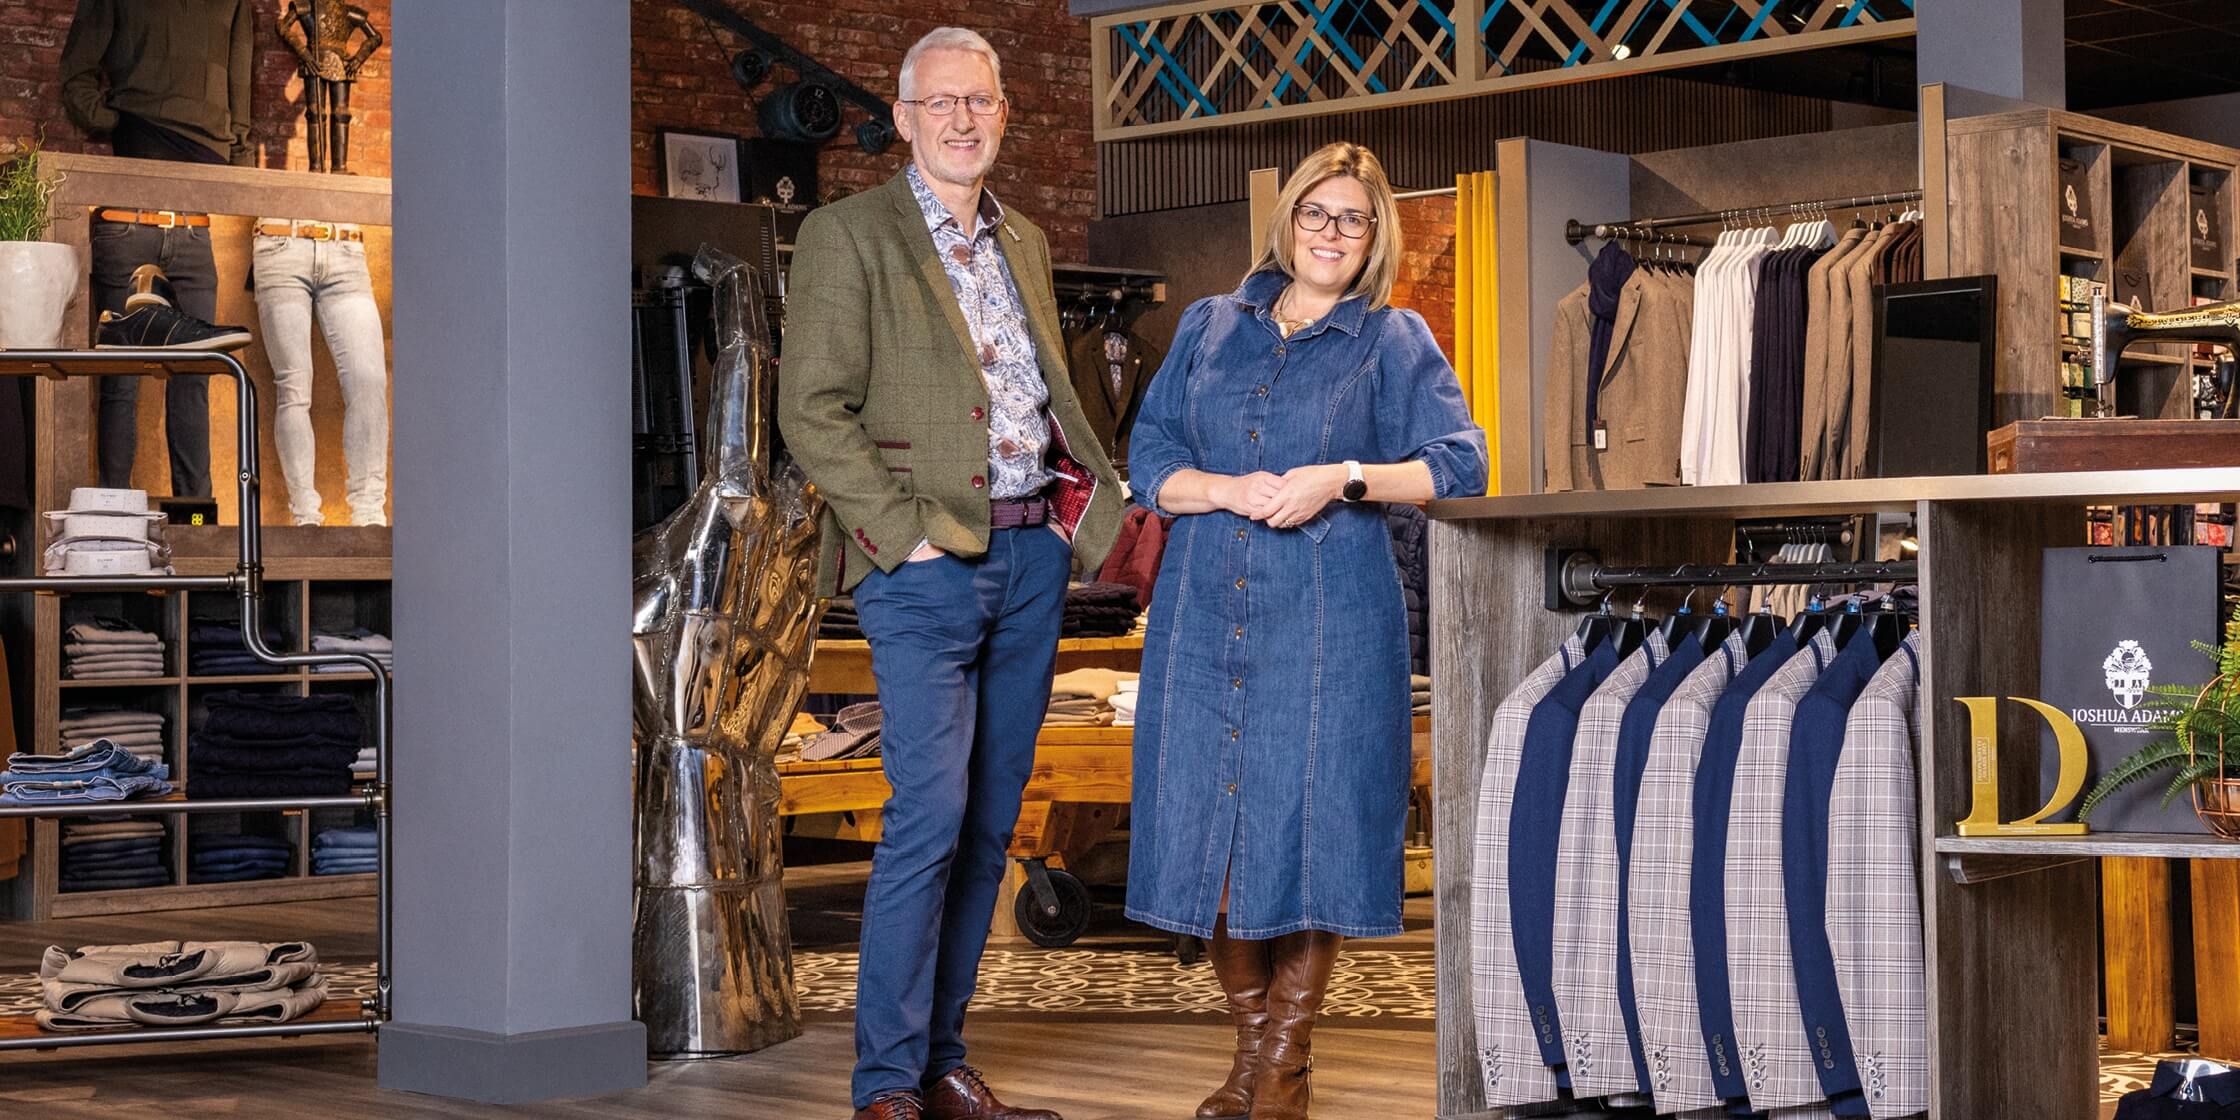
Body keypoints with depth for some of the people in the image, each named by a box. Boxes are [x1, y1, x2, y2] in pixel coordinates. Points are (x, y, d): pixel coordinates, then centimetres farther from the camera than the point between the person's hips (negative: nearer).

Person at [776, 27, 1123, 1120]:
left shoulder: (1025, 244, 18)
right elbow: (812, 409, -8)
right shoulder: (848, 234, -2)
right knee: (928, 817, -13)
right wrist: (902, 530, -14)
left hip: (1033, 556, 7)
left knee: (988, 825, 8)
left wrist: (1099, 496, 9)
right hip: (928, 566, -6)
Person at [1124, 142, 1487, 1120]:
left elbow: (1460, 465, -2)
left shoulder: (1394, 341, 7)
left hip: (1330, 620, -3)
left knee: (1309, 825, -4)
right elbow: (1148, 459, 10)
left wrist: (1342, 480, -14)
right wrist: (1229, 491, -9)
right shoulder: (1208, 327, 15)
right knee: (1208, 826, 3)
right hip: (1206, 612, 3)